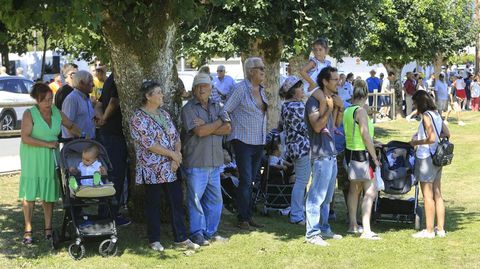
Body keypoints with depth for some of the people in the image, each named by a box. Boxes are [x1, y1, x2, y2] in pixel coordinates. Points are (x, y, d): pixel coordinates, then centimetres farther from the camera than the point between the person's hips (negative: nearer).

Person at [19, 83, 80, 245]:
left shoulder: (57, 113, 5)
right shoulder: (29, 114, -10)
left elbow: (71, 127, 23)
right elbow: (25, 138, -17)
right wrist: (47, 144, -18)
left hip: (50, 158, 4)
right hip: (32, 159, -4)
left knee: (49, 192, 5)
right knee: (30, 192, -2)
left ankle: (48, 228, 13)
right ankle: (28, 230, 5)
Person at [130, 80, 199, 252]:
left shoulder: (164, 114, 11)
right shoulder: (138, 118, -12)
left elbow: (176, 137, 9)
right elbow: (149, 144, -19)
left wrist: (177, 157, -8)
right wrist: (172, 154, -14)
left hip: (171, 168, 6)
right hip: (152, 170, -6)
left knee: (177, 202, 6)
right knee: (153, 204, 5)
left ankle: (181, 238, 15)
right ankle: (154, 240, 17)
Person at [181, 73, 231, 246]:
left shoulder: (217, 106, 12)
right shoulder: (188, 109, -5)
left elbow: (228, 128, -2)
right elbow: (199, 132, -18)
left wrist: (206, 127, -14)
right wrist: (218, 123, -5)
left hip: (215, 161, 5)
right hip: (196, 162, -5)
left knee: (215, 199, 10)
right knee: (196, 199, 1)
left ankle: (211, 232, 23)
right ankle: (197, 233, 12)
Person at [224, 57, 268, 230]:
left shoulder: (261, 90, 11)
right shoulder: (241, 89, -11)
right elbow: (225, 110, -12)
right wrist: (233, 127, -12)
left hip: (259, 142, 7)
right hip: (244, 142, -7)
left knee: (250, 181, 12)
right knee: (245, 180, -7)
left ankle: (248, 216, 18)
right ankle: (243, 219, 0)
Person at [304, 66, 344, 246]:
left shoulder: (331, 99, 15)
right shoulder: (314, 100, -12)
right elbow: (317, 126, -22)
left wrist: (340, 109, 6)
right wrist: (329, 108, -20)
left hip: (331, 154, 9)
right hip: (321, 154, -9)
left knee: (327, 196, 16)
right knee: (317, 195, -8)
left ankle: (324, 228, 26)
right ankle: (312, 233, -5)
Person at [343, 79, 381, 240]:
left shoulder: (347, 110, 9)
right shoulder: (361, 111, -16)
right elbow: (366, 136, -19)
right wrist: (375, 157, -14)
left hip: (350, 152, 9)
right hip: (362, 154, -9)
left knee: (354, 189, 17)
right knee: (370, 192, -9)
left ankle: (353, 225, 26)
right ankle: (366, 231, -13)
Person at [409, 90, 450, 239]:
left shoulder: (426, 116, -16)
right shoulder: (436, 114, 9)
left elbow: (431, 139, -24)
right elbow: (447, 133, 16)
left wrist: (416, 142, -9)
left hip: (426, 158, -9)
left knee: (428, 196, -1)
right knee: (437, 195, 13)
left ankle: (429, 230, 5)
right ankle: (440, 229, 18)